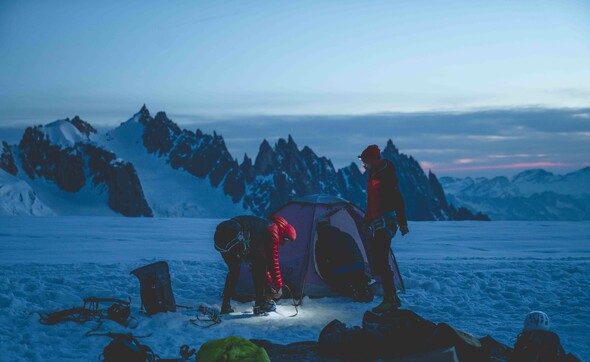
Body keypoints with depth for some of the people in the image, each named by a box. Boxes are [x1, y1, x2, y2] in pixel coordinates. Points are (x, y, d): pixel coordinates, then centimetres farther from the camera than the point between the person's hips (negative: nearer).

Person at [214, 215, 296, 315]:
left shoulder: (263, 226, 33)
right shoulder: (273, 231, 7)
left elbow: (265, 259, 39)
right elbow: (273, 261, 7)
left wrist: (269, 284, 43)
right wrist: (279, 286, 17)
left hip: (219, 234, 9)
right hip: (234, 236, -9)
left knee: (234, 270, 28)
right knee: (259, 265, 8)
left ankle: (226, 306, 26)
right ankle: (260, 305, 9)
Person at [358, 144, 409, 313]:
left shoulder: (386, 175, -13)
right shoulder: (373, 176, 15)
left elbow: (398, 200, -15)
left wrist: (402, 223, -17)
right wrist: (367, 220, 28)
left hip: (385, 223, -10)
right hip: (376, 225, 10)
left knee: (382, 261, -13)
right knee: (377, 261, 9)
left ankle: (391, 298, -10)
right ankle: (390, 298, 16)